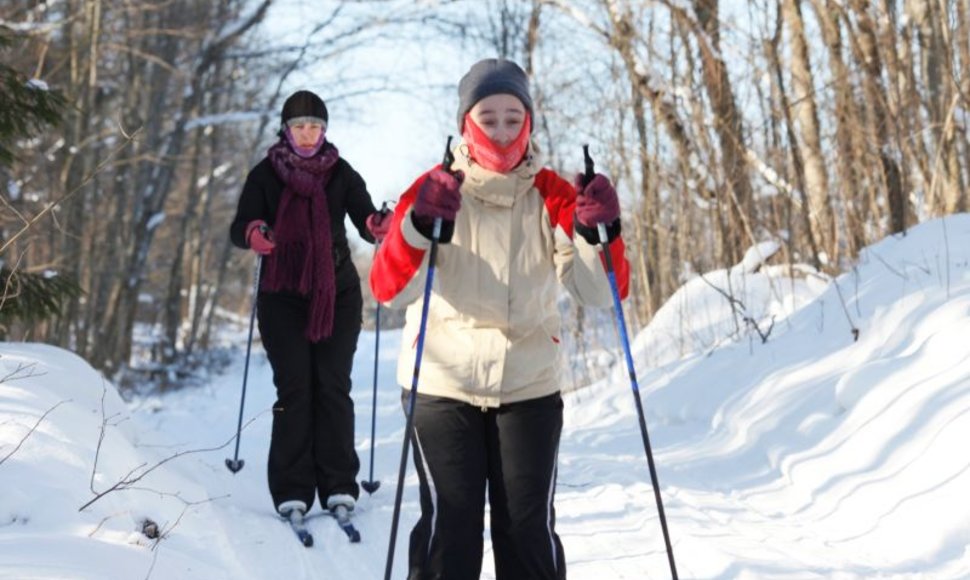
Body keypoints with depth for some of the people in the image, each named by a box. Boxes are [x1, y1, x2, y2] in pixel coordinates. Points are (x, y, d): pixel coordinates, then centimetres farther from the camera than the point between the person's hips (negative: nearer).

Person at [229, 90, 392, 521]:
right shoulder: (265, 175, 4)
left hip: (337, 294, 1)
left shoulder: (341, 174, 6)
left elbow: (366, 220, -3)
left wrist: (377, 226, -27)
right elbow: (239, 227, -5)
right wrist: (252, 233, -29)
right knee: (293, 390, -6)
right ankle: (292, 490, -3)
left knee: (333, 387, -2)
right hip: (283, 296, -1)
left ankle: (338, 485, 2)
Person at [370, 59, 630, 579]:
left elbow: (599, 292, -6)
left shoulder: (551, 196, 1)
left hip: (529, 388, 2)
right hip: (441, 386, -2)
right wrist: (420, 226, -33)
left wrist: (598, 233, -26)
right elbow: (389, 289, -15)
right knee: (450, 530, -5)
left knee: (529, 531, 3)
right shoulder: (435, 190, -4)